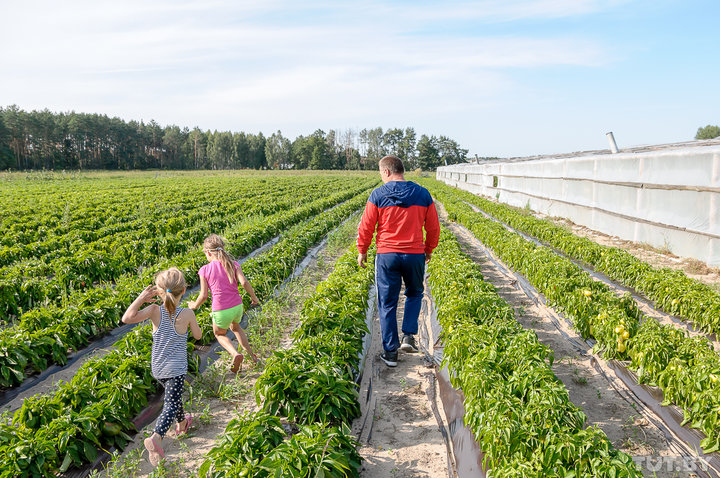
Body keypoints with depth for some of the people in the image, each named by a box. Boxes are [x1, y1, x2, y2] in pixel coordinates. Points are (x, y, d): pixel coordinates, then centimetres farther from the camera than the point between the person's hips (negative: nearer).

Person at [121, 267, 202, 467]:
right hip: (176, 369, -4)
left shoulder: (155, 310, -14)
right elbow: (197, 335, -3)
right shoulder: (187, 314, -18)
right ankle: (156, 437, -25)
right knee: (171, 405, -3)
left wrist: (141, 298, -16)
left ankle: (182, 424, 48)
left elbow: (127, 318, -23)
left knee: (173, 396, 27)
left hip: (157, 368, 4)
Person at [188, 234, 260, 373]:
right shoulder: (233, 264, -1)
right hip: (237, 307, 3)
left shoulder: (204, 270, -6)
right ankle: (251, 354, 30)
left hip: (221, 312, -3)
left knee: (219, 334, 26)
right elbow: (244, 283, -14)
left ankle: (235, 354, 0)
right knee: (235, 327, 35)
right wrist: (254, 298, 1)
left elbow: (204, 296, -6)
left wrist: (194, 305, 14)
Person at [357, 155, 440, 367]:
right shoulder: (423, 194, 2)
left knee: (387, 303, 8)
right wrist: (429, 249, 23)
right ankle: (408, 336, 12)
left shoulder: (378, 195, -5)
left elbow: (366, 227, -3)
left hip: (387, 256, -2)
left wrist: (362, 251, 12)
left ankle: (390, 352, 12)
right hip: (415, 255, 2)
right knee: (414, 294, 26)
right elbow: (433, 227, 8)